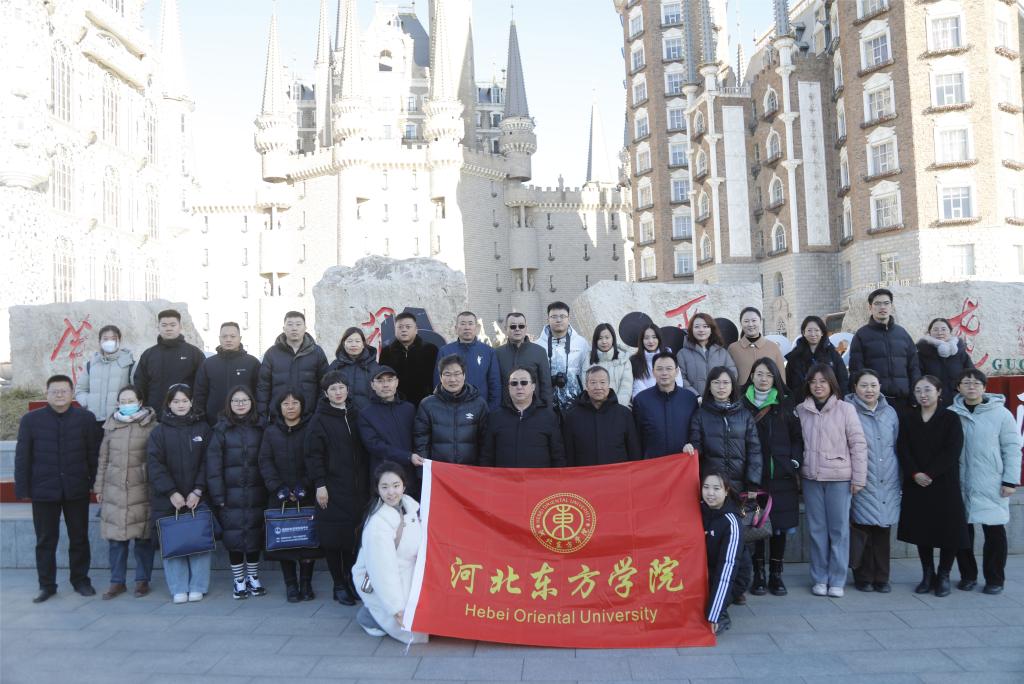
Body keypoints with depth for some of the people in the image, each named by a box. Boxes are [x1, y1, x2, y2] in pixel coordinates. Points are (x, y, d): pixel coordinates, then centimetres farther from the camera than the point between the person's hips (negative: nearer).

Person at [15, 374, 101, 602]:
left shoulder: (86, 418, 0)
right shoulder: (30, 420, 0)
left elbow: (94, 453, 1)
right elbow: (22, 457, 1)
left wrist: (97, 483, -3)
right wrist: (22, 488, -3)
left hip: (77, 490, 0)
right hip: (43, 490, 0)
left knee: (79, 538, 10)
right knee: (46, 540, 9)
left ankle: (81, 580, 24)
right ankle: (46, 585, 21)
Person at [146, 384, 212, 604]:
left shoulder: (202, 428, 6)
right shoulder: (159, 431, 4)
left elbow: (206, 462, 2)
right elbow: (155, 464, -4)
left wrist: (198, 491, -8)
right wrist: (171, 492, -12)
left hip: (197, 497, 0)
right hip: (167, 499, 0)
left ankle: (197, 587, 11)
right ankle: (178, 588, 12)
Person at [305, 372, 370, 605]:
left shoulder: (356, 416, 12)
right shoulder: (319, 419, -1)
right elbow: (314, 454, -5)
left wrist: (367, 482, 11)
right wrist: (319, 484, -12)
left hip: (357, 488, 3)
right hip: (332, 488, -3)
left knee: (353, 535, 4)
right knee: (333, 537, 0)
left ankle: (351, 580, 20)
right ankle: (339, 586, 12)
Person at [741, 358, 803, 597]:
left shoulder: (785, 403, 8)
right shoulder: (742, 403, 2)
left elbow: (797, 436, 10)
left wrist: (795, 463, -1)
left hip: (781, 476, 2)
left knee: (780, 525, 5)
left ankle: (776, 575, 17)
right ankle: (758, 575, 12)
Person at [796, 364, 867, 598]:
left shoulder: (845, 408, -3)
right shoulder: (801, 411, 4)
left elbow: (858, 444, -3)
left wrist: (859, 478, -5)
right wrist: (796, 473, 3)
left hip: (839, 477, -2)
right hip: (811, 477, 2)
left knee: (839, 529, 5)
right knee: (817, 529, 9)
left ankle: (837, 580, 15)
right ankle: (820, 578, 19)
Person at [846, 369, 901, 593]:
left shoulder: (890, 412, 11)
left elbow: (897, 447, 16)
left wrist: (899, 480, 14)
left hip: (888, 483, 4)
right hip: (862, 483, -4)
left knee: (883, 530, 7)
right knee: (864, 530, -1)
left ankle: (881, 578, 18)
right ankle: (863, 577, 13)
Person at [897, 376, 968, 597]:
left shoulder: (950, 418, -1)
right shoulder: (907, 419, 7)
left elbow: (952, 451, -10)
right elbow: (903, 449, 0)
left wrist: (929, 473, -17)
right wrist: (915, 474, -15)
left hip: (944, 483, -2)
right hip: (915, 484, 3)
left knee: (948, 530, 0)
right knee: (921, 530, 7)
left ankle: (944, 576, 15)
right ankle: (927, 575, 19)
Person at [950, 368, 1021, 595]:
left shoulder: (1000, 413, -2)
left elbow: (1012, 448, -3)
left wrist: (1010, 480, -7)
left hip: (991, 486, -2)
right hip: (959, 485, 2)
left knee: (994, 532, 4)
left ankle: (995, 579, 19)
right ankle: (968, 575, 23)